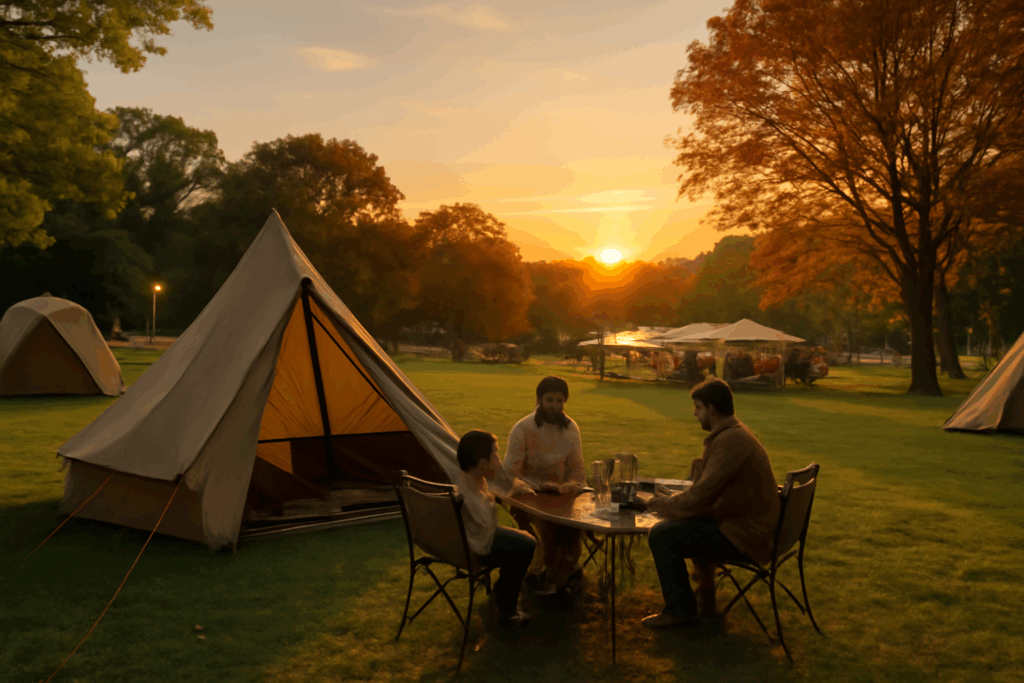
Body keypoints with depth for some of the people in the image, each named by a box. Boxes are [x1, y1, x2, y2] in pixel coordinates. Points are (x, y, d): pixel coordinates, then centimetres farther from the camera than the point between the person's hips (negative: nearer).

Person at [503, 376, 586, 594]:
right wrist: (518, 484, -33)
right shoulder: (523, 429, -7)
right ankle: (567, 570, -11)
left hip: (559, 494, 3)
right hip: (530, 495, -3)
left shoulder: (570, 428, 6)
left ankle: (556, 578, -14)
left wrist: (571, 485, -19)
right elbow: (510, 470, -9)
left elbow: (578, 469, 5)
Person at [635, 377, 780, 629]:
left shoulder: (731, 441, -22)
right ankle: (705, 599, 32)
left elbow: (701, 495, -24)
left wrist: (663, 504, -8)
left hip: (745, 537, -11)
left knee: (661, 535, -13)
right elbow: (707, 487, 18)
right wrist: (671, 501, 6)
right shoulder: (734, 433, 12)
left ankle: (680, 610, 2)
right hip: (748, 524, 11)